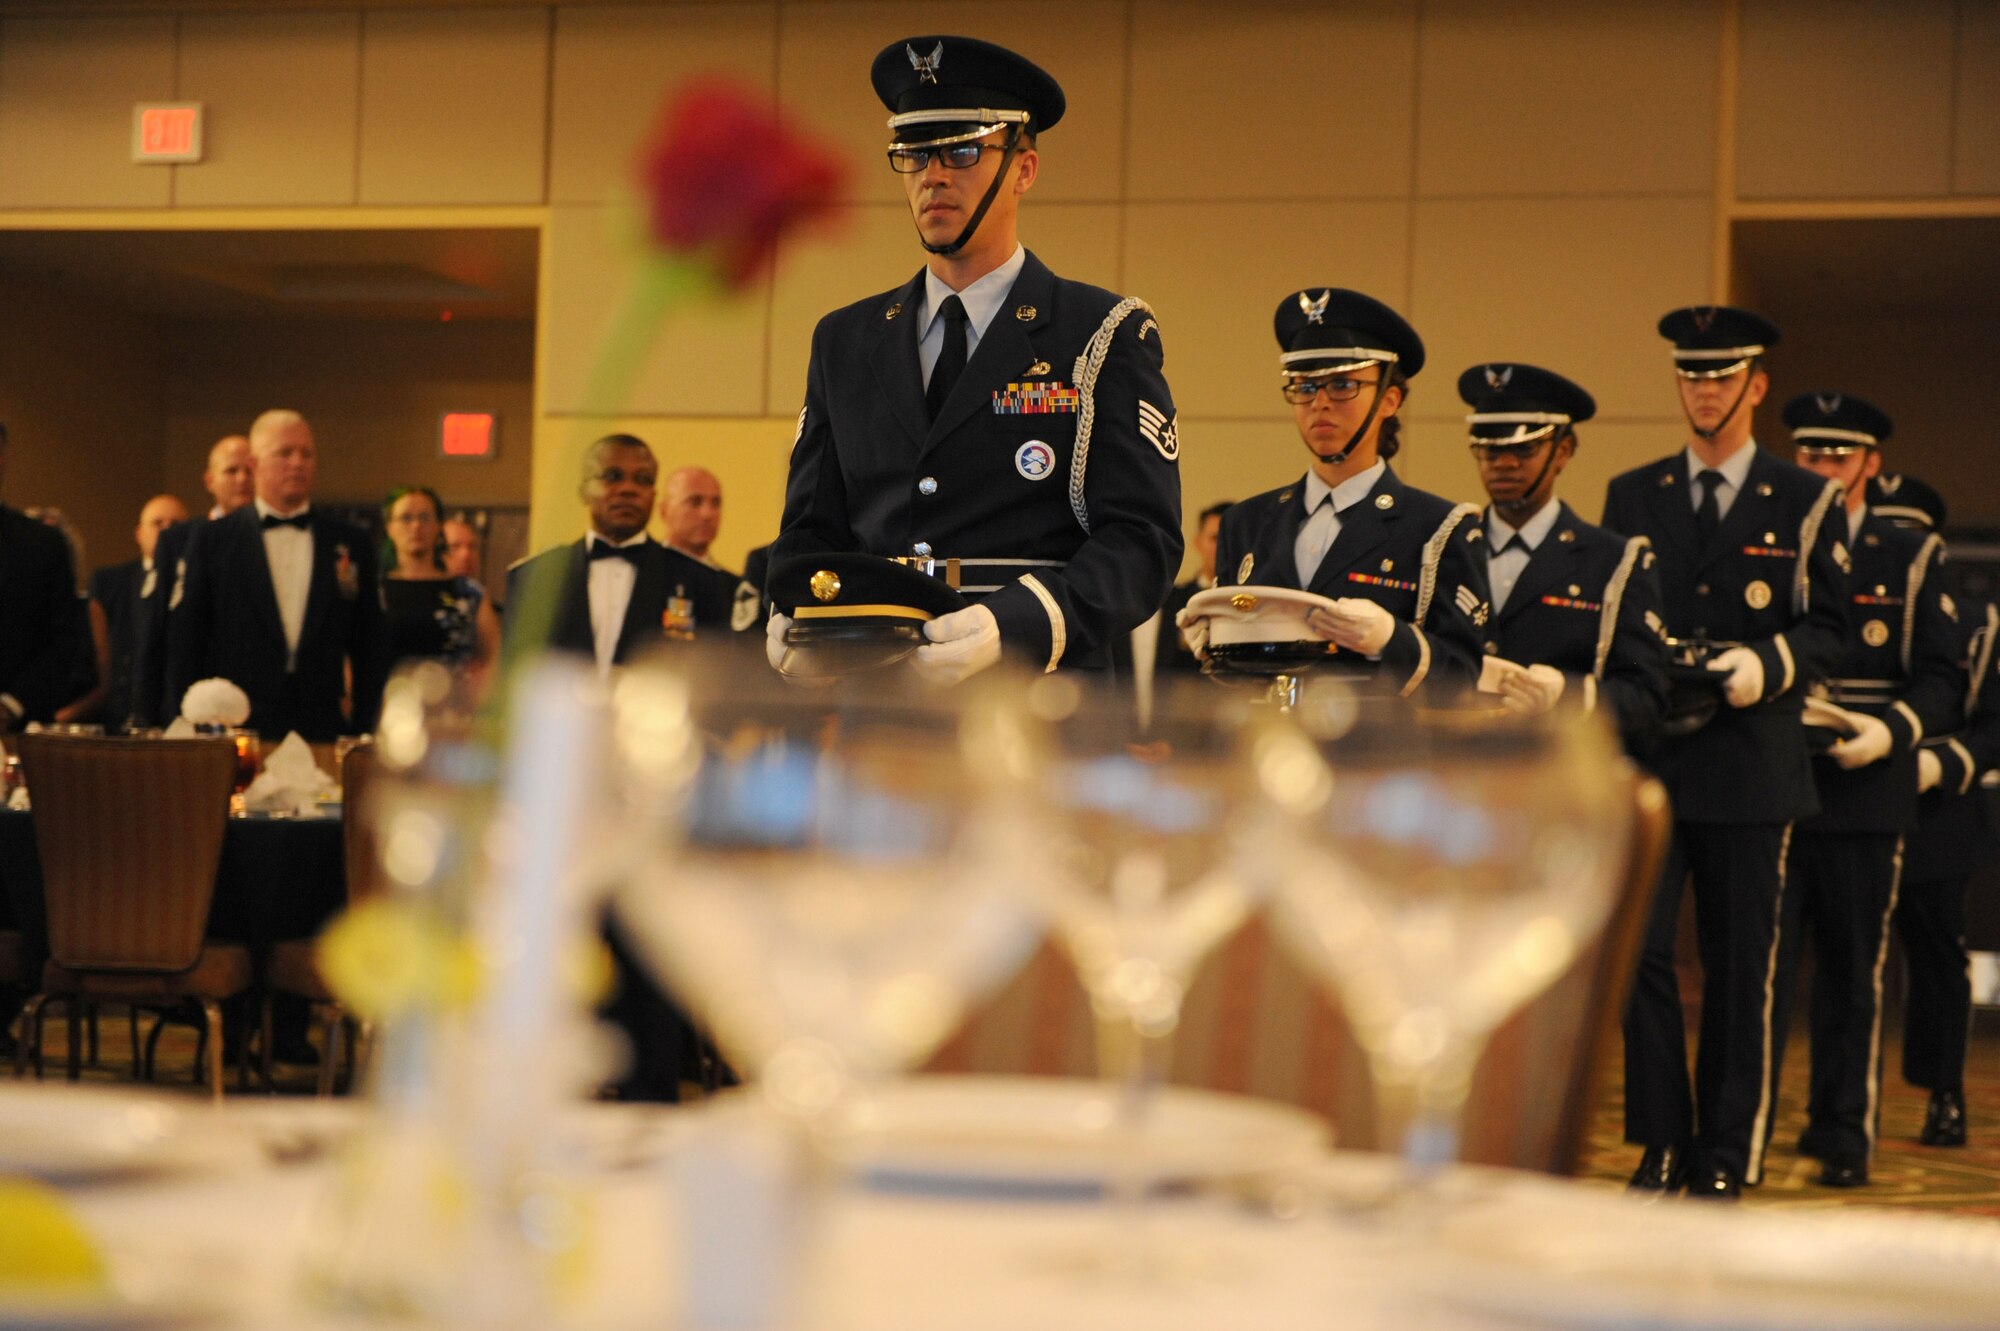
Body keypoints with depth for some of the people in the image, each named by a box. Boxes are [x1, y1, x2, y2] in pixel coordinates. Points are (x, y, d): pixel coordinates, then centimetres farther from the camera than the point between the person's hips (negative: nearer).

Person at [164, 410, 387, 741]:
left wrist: (363, 731, 4)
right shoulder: (211, 539, 6)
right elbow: (184, 642, 4)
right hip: (235, 732, -1)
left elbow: (369, 647, 11)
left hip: (324, 735, 2)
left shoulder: (351, 543, 11)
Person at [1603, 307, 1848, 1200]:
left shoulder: (1806, 503, 6)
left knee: (1741, 966, 3)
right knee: (1637, 951, -6)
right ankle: (1663, 1144, 6)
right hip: (1647, 759, 2)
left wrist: (1768, 665, -16)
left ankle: (1728, 1156, 12)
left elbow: (1828, 628, 3)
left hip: (1753, 766, -1)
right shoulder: (1631, 496, 12)